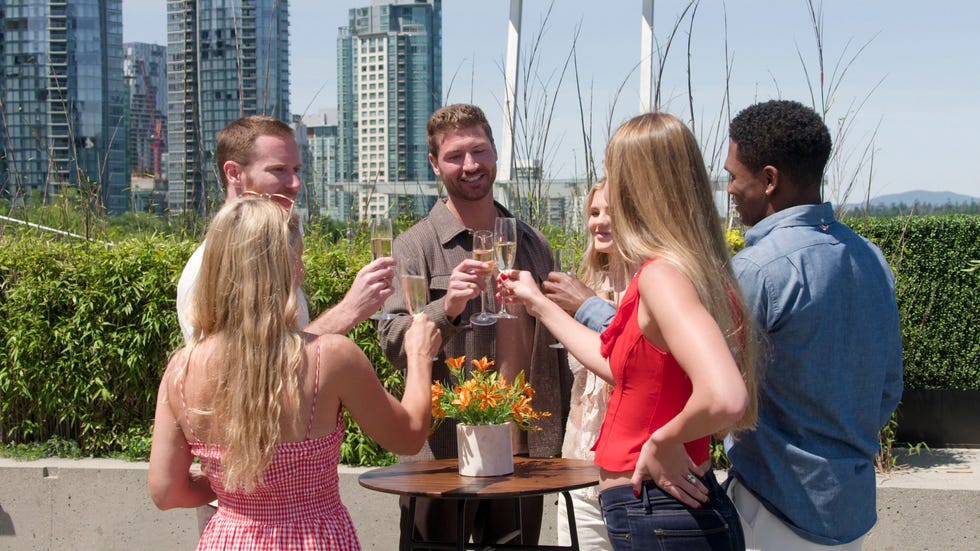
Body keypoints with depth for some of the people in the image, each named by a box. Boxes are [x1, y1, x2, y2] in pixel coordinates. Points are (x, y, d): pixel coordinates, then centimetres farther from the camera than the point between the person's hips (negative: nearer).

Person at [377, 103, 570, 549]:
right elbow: (393, 342, -14)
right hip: (442, 456, -4)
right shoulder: (416, 245, -3)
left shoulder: (534, 245, 12)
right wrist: (447, 309, -31)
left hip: (525, 452, 4)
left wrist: (561, 442, 13)